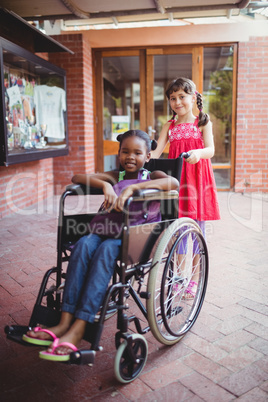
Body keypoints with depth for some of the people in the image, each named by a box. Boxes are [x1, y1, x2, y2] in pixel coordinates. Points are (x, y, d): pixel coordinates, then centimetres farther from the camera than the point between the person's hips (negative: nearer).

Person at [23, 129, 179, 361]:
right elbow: (77, 178, 11)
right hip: (109, 230, 4)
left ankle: (77, 330, -36)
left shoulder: (152, 176, 10)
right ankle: (65, 322, -30)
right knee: (84, 244, -28)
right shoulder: (115, 177, 20)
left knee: (106, 249, -34)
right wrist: (105, 185, -8)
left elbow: (174, 183, -15)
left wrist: (133, 187, -24)